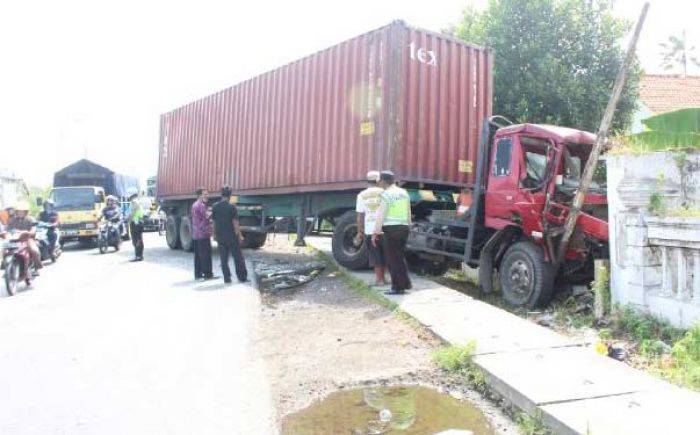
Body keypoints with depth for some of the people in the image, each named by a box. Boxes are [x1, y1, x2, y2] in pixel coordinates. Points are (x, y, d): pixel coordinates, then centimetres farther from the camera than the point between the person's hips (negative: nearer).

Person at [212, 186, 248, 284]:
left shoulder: (215, 207, 1)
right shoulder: (232, 207, -11)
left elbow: (214, 221, 5)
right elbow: (235, 223, -12)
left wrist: (215, 234, 15)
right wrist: (240, 235, -5)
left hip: (220, 236, 4)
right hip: (231, 235, -4)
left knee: (223, 258, 9)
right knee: (238, 257, 5)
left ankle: (227, 278, 11)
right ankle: (242, 277, 8)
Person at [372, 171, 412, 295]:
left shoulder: (386, 194, -10)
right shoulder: (404, 193, 12)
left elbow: (381, 215, -13)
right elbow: (408, 213, 17)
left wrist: (375, 233, -11)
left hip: (391, 228, -7)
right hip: (404, 227, 7)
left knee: (393, 259, 1)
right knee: (400, 257, 18)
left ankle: (397, 287, 4)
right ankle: (405, 283, 21)